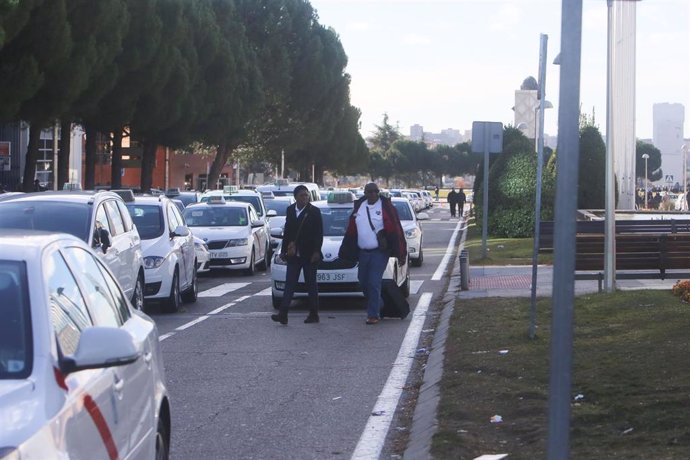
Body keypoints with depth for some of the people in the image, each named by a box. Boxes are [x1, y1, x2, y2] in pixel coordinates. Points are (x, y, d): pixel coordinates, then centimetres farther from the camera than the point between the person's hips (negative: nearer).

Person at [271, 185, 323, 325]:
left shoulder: (314, 211, -5)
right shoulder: (290, 210, 7)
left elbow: (319, 233, -7)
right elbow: (287, 232, 13)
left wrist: (316, 252, -14)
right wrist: (284, 250, 9)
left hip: (309, 255, -4)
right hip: (293, 255, 4)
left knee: (311, 285, 5)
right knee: (289, 284, -1)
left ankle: (314, 314, 12)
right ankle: (283, 314, -6)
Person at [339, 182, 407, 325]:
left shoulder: (386, 207, -7)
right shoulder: (359, 207, 9)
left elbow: (396, 231, -9)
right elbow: (351, 231, 13)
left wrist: (401, 254, -13)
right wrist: (345, 252, 12)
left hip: (379, 253, -6)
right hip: (363, 252, 6)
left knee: (374, 283, -10)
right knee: (363, 282, 13)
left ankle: (373, 314, -2)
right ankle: (378, 306, 34)